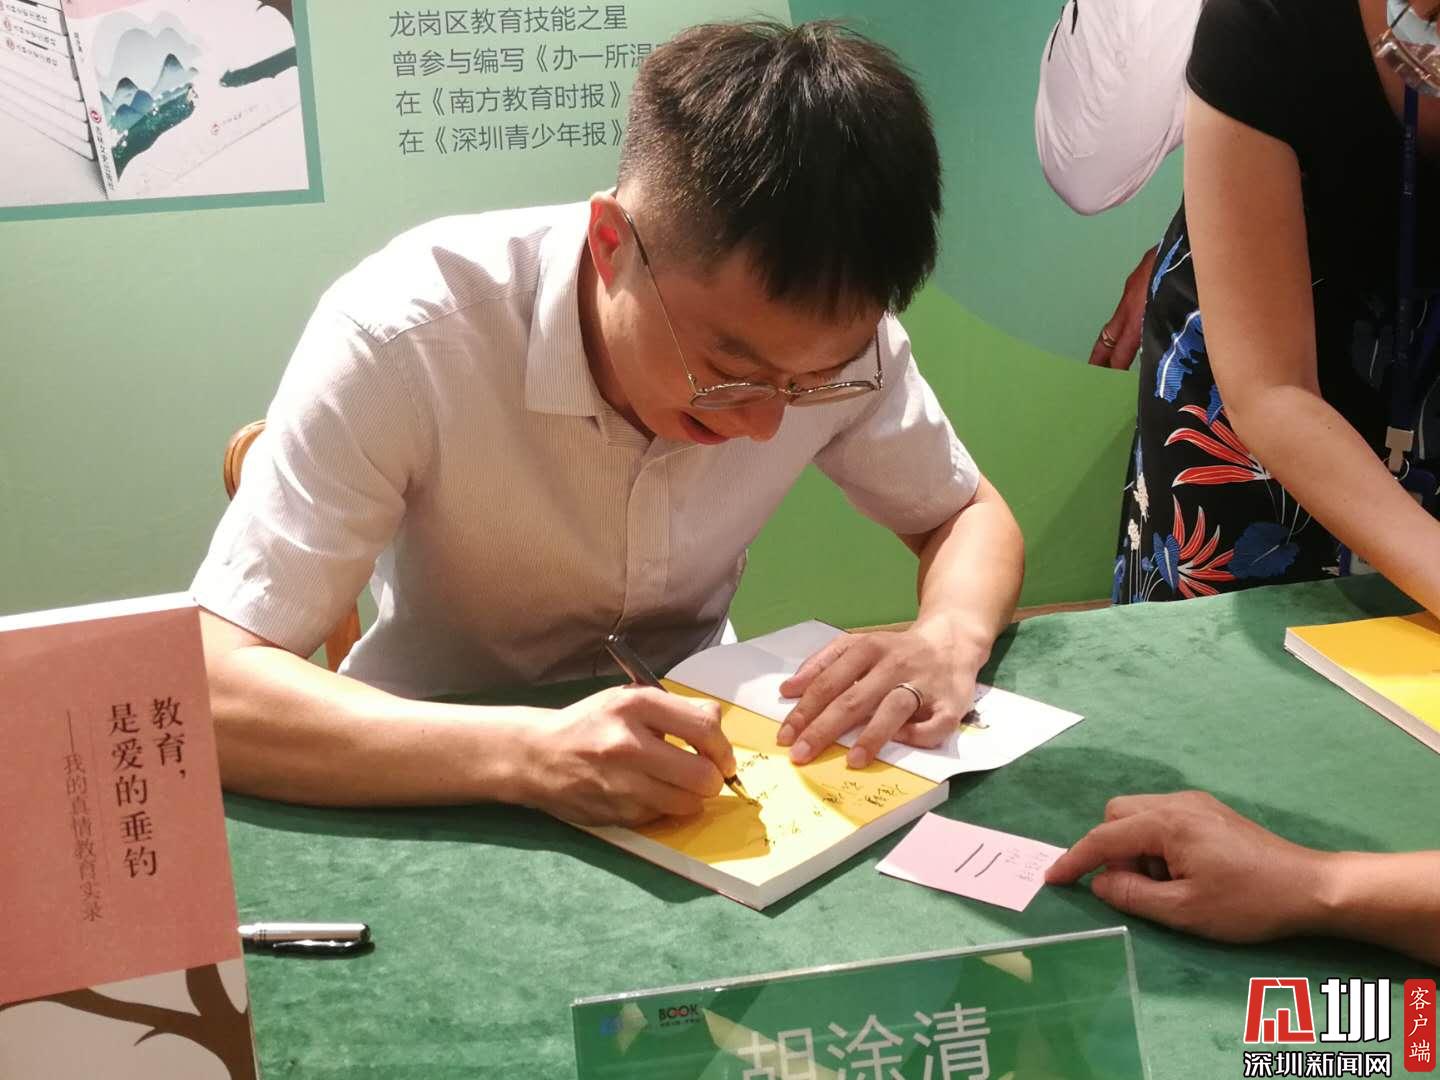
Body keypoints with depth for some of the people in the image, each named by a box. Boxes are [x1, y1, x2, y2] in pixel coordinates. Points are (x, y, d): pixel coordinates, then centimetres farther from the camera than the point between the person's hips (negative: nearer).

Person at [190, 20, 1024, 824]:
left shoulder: (831, 332, -16)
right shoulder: (403, 337, -26)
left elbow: (972, 516, 0)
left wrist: (948, 641, -21)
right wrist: (525, 755, -41)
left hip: (690, 786, 3)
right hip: (444, 800, -2)